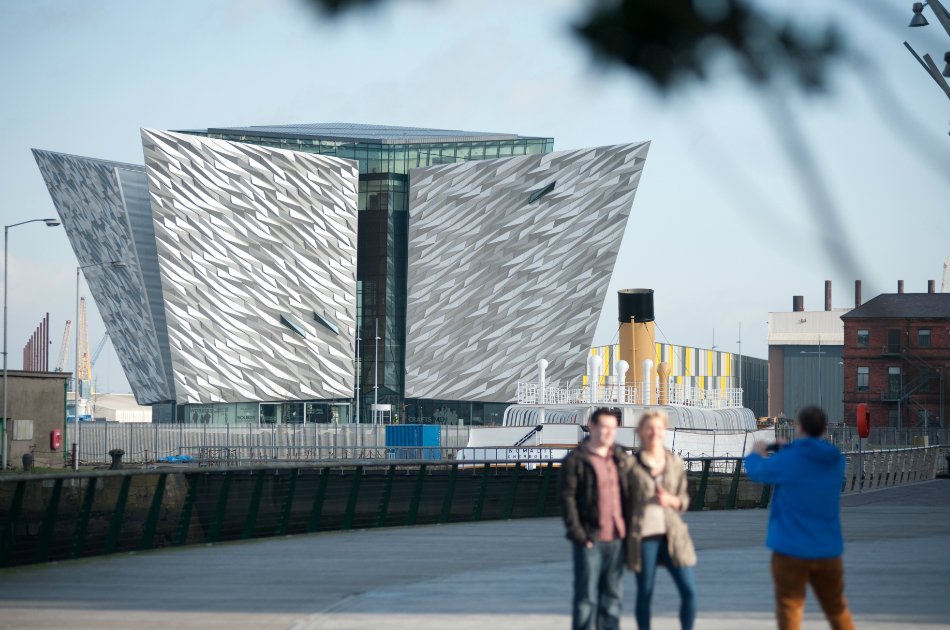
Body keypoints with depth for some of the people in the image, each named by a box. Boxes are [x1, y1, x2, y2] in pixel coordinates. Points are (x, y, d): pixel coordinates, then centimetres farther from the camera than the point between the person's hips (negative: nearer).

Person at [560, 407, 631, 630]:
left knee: (613, 594, 9)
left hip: (616, 537, 5)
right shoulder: (575, 460, -5)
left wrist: (629, 528, 9)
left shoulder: (621, 458, 12)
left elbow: (628, 493, 17)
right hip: (590, 539, -5)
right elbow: (567, 498, -9)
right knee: (586, 597, -4)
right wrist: (577, 533, -15)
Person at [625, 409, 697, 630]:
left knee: (689, 590, -5)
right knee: (644, 593, 3)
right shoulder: (632, 465, 0)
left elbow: (684, 500, 14)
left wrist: (671, 500, -8)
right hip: (643, 536, -2)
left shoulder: (676, 463, 9)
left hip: (673, 535, 2)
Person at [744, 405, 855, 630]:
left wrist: (756, 454, 26)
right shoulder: (836, 461, 2)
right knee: (837, 610, 16)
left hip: (791, 550, -5)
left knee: (789, 611, 1)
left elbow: (757, 471, 4)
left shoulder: (788, 460, -13)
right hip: (828, 550, 5)